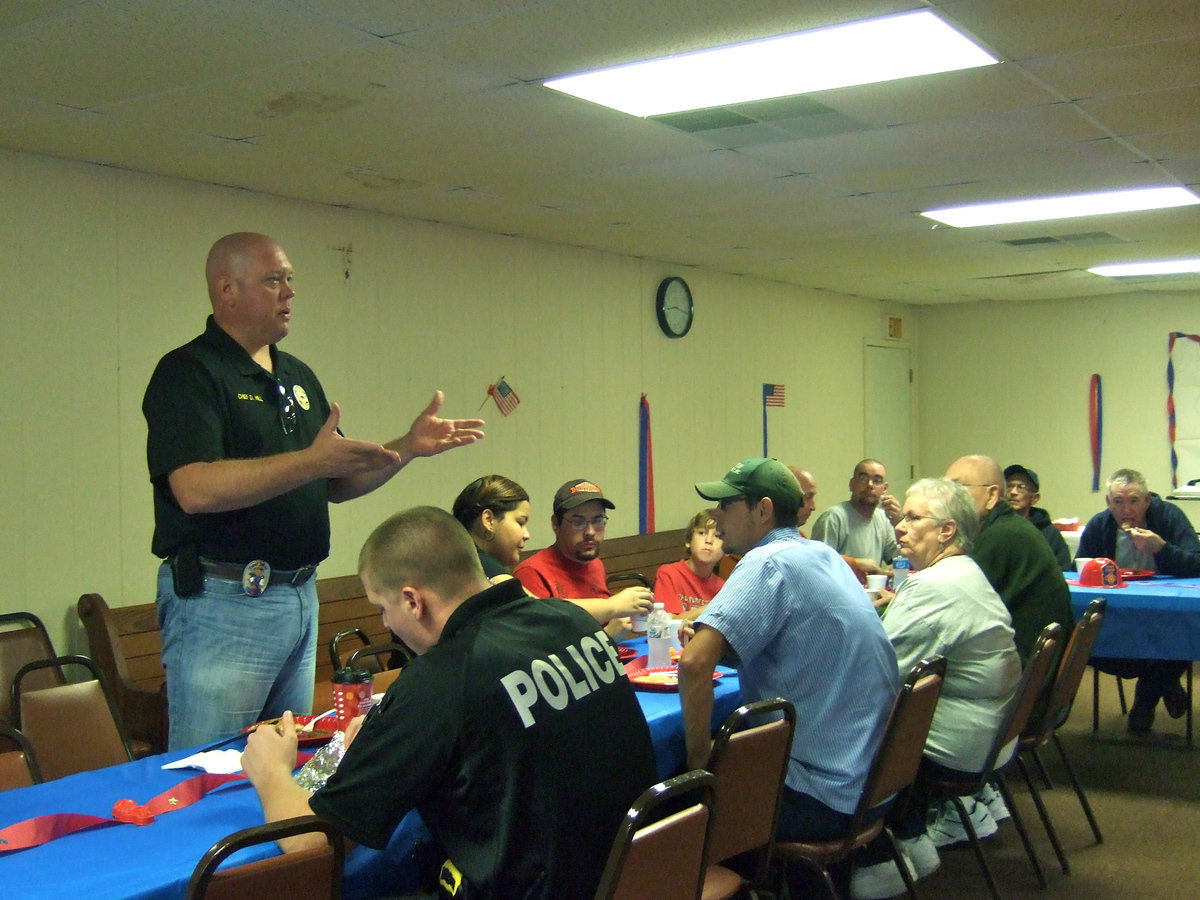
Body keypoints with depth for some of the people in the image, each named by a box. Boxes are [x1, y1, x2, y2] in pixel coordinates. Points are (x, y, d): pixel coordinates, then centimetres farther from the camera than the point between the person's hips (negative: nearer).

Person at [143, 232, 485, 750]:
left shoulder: (298, 377, 15)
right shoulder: (188, 373, -10)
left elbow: (335, 483, 19)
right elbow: (195, 489, -24)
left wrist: (407, 448, 3)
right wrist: (310, 460, -29)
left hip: (300, 596, 8)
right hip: (222, 598, -8)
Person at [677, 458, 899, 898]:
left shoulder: (770, 562, -19)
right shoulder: (825, 556, 7)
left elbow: (695, 661, -30)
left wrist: (699, 753, -17)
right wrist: (714, 627, 6)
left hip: (822, 798, -8)